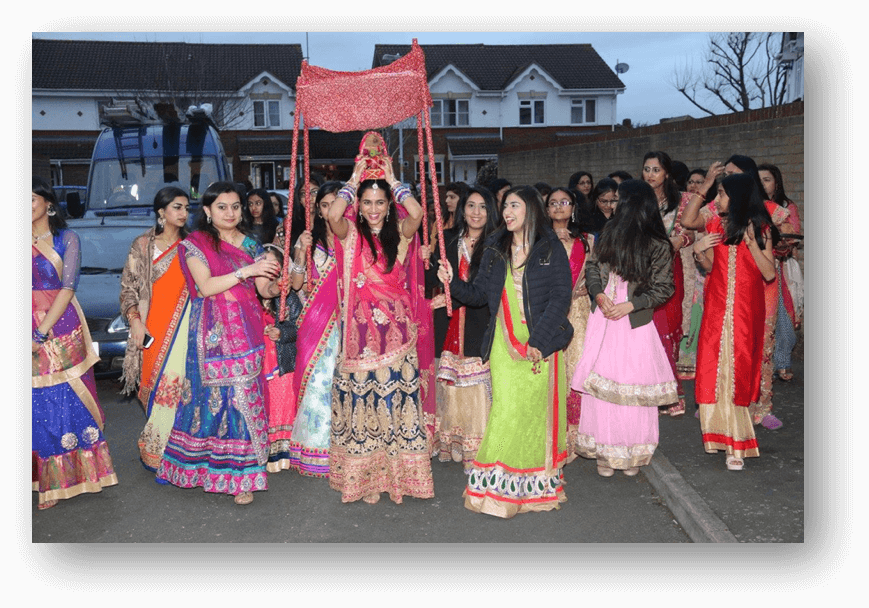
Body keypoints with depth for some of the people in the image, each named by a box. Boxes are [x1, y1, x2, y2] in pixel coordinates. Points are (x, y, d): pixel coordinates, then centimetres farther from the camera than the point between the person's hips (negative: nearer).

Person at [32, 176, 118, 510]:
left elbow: (67, 288, -7)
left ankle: (73, 473, 18)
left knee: (66, 400, 3)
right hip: (33, 332, 2)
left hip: (61, 330, -2)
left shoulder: (66, 239, 0)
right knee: (39, 405, 4)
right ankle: (50, 481, 16)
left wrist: (42, 333, -14)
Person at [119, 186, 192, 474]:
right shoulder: (142, 245, 5)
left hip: (184, 323, 1)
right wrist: (135, 320, -6)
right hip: (153, 324, -1)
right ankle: (154, 452, 14)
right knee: (156, 381, 0)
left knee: (176, 381, -4)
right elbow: (128, 287, 5)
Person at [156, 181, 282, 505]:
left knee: (247, 397, 2)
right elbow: (206, 286, -13)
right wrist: (246, 271, -21)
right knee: (218, 395, -3)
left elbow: (263, 288, 7)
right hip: (214, 333, -3)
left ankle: (242, 474, 9)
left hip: (247, 330, 3)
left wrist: (279, 286, -15)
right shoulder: (196, 243, 0)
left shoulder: (250, 243, 12)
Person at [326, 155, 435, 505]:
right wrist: (354, 179, -3)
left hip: (395, 328, 1)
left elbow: (416, 213, -13)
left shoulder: (400, 234, 8)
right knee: (359, 397, 0)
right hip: (361, 328, -1)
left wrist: (392, 179, -1)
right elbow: (333, 215, -16)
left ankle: (397, 470, 13)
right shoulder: (351, 234, 6)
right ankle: (360, 473, 13)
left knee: (396, 394, 1)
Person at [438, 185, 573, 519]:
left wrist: (539, 340, -14)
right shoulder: (495, 250, 12)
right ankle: (499, 487, 7)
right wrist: (453, 282, -9)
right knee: (507, 410, -4)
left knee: (537, 412, 2)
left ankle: (538, 484, 17)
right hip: (504, 344, 2)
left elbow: (561, 297, -6)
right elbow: (479, 293, 10)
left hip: (542, 344, -2)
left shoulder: (551, 249, 0)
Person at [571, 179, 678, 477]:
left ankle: (633, 455, 19)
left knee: (634, 385, 1)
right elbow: (592, 268, 11)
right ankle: (606, 452, 18)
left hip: (635, 322, -4)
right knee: (600, 382, 4)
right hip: (602, 318, 4)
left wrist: (629, 305, -15)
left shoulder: (658, 245, -5)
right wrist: (599, 294, -7)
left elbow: (664, 288, -5)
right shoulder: (608, 234, 9)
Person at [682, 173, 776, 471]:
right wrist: (699, 251, -7)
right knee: (714, 368, 0)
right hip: (717, 305, 3)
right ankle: (727, 435, 13)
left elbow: (769, 273, -8)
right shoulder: (717, 225, 6)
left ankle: (736, 443, 6)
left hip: (746, 308, -3)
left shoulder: (760, 228, -2)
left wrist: (752, 243, -17)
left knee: (738, 369, -2)